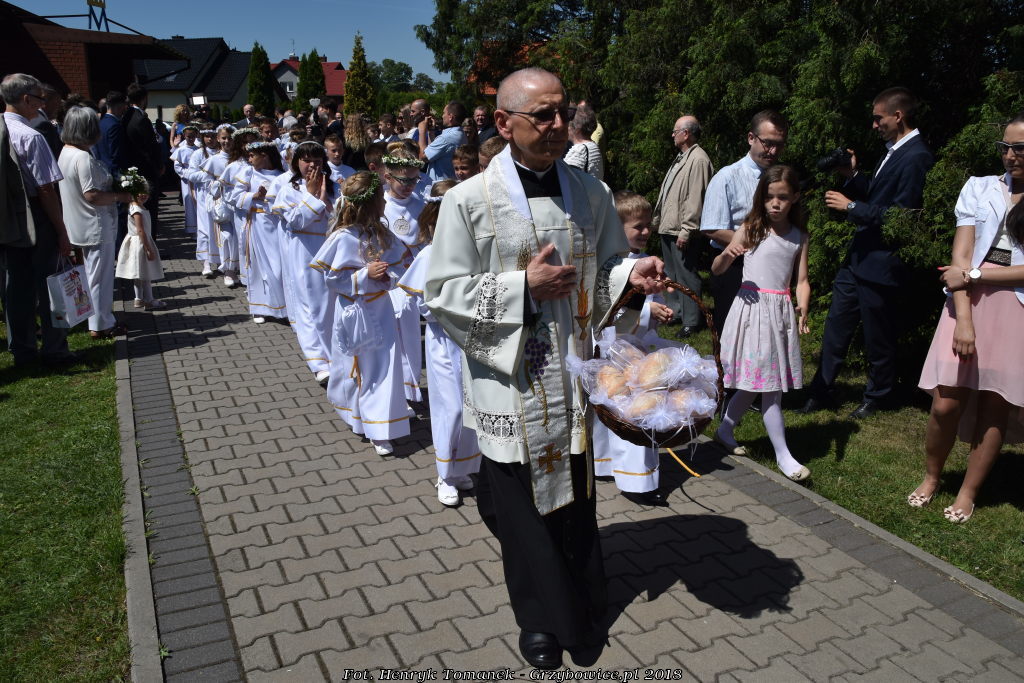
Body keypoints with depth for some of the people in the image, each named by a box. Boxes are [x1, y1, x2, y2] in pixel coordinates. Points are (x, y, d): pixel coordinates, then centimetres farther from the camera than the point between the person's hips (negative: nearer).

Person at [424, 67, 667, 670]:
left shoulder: (592, 194, 2)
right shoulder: (470, 201, -10)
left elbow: (605, 270, 12)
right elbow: (443, 294, -10)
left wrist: (634, 274, -11)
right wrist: (523, 286, -19)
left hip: (573, 373, 4)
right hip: (510, 379, -3)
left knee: (576, 491, 16)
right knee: (520, 501, 9)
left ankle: (582, 605, 41)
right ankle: (543, 619, 33)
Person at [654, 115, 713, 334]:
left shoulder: (698, 160, -17)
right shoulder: (681, 157, 16)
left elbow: (695, 199, -22)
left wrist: (686, 230, -24)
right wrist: (658, 219, 18)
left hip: (683, 232, -11)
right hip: (668, 228, 11)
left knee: (686, 275, -3)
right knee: (671, 273, 20)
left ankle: (691, 320, 7)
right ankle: (674, 310, 34)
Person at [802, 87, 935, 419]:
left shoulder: (916, 157, -19)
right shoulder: (893, 151, 11)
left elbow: (902, 215, -24)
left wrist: (851, 206, -19)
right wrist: (853, 176, 5)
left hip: (881, 263, -9)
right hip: (859, 255, 9)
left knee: (878, 337, 9)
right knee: (836, 325, 14)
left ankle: (878, 397, 29)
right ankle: (821, 391, 26)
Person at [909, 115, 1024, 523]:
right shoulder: (980, 189, 6)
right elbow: (960, 258, -2)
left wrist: (974, 276, -11)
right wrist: (963, 319, -12)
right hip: (971, 305, 0)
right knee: (946, 403, -4)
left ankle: (968, 492, 19)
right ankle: (931, 477, 20)